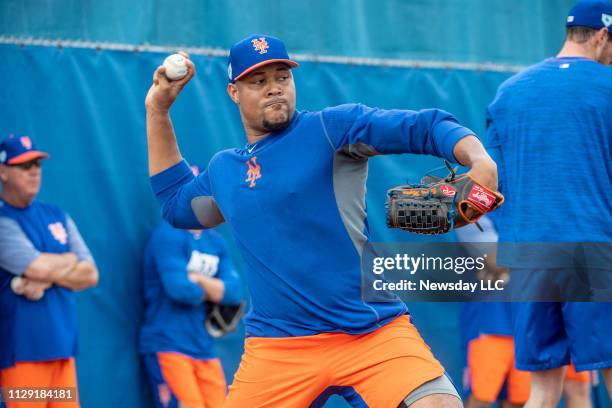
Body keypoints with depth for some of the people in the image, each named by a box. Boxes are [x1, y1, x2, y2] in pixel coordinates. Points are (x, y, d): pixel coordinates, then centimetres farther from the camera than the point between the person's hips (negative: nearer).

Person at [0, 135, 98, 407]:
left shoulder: (57, 217, 16)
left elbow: (90, 275, 10)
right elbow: (39, 267, -17)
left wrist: (47, 279, -7)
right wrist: (70, 261, 4)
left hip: (62, 343, 6)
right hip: (22, 349, -6)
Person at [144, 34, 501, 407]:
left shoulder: (330, 128, 0)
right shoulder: (223, 169, 17)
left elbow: (429, 128, -9)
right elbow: (177, 204, 38)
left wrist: (480, 161, -29)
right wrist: (157, 111, 31)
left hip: (376, 334, -4)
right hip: (276, 348, 5)